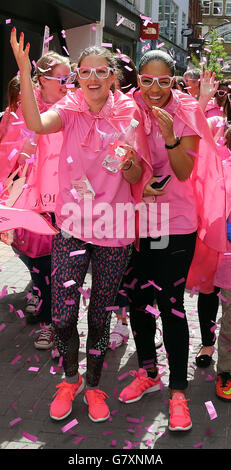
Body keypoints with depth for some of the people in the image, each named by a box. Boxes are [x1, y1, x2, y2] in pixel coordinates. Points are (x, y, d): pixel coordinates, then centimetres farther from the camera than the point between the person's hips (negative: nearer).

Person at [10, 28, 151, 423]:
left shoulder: (128, 115, 1)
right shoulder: (71, 109, 0)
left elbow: (137, 177, 3)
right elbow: (37, 124, -23)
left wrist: (130, 161, -19)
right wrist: (25, 71, -30)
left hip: (114, 230, 1)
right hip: (72, 227, 0)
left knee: (100, 316, 11)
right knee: (62, 316, -4)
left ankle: (93, 385, 33)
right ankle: (70, 379, 26)